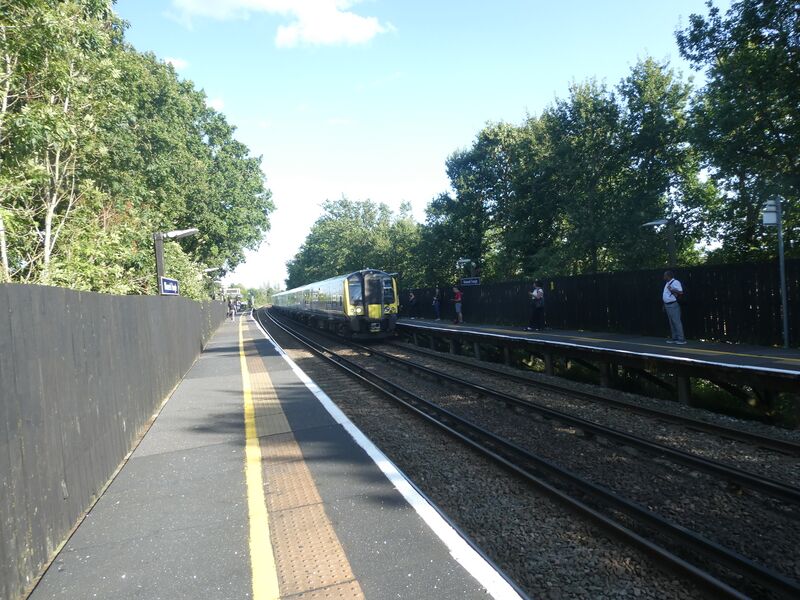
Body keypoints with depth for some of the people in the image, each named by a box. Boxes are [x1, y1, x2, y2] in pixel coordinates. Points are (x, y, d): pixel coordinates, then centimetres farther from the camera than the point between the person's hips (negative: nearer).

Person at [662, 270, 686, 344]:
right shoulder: (667, 283, 18)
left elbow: (680, 292, -19)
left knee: (676, 322, -9)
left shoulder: (675, 282, -11)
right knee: (671, 322, 12)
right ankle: (674, 338, 17)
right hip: (668, 305, 10)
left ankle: (681, 339, -6)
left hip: (673, 305, -10)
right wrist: (664, 305, 22)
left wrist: (672, 290, -26)